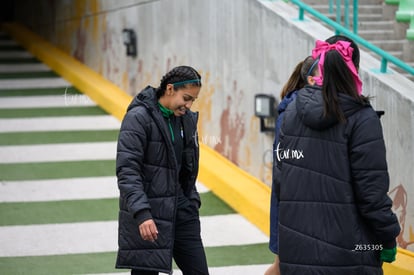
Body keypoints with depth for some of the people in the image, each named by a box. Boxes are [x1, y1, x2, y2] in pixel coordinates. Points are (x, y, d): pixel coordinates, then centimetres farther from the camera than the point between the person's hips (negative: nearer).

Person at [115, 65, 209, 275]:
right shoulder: (138, 117, -12)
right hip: (147, 217, -7)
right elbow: (126, 171, -19)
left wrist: (192, 203, 16)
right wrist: (141, 213, -27)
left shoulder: (187, 119, 9)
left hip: (181, 211, 7)